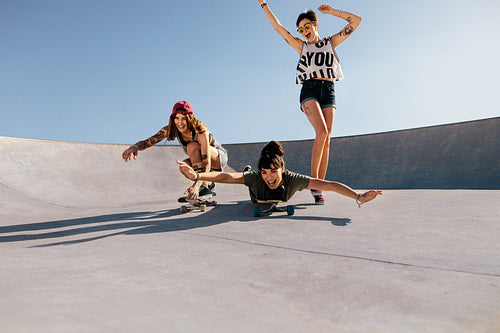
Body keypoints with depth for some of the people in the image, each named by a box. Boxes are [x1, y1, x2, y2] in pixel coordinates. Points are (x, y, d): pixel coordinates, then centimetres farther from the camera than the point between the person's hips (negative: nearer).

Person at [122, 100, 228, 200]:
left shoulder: (200, 131, -34)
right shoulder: (171, 129, -17)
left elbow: (207, 163, -41)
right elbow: (149, 141, -20)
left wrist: (196, 185, -54)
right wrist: (135, 147, -44)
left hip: (220, 157, -5)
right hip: (200, 159, 6)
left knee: (192, 146, -33)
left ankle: (204, 186, -24)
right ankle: (208, 183, -1)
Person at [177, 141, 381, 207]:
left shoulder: (294, 180, -46)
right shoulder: (256, 177, -46)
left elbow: (330, 185, -51)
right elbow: (226, 177, -53)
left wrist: (358, 197, -61)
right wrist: (197, 176, -65)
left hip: (281, 206, 1)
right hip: (258, 205, -1)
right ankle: (248, 169, 60)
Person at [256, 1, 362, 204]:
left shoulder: (331, 42, 20)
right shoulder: (301, 46, 17)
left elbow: (356, 21, 20)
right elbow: (278, 27, 17)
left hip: (329, 91, 2)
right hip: (309, 89, -2)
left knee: (326, 140, -8)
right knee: (321, 132, -25)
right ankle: (313, 181, -19)